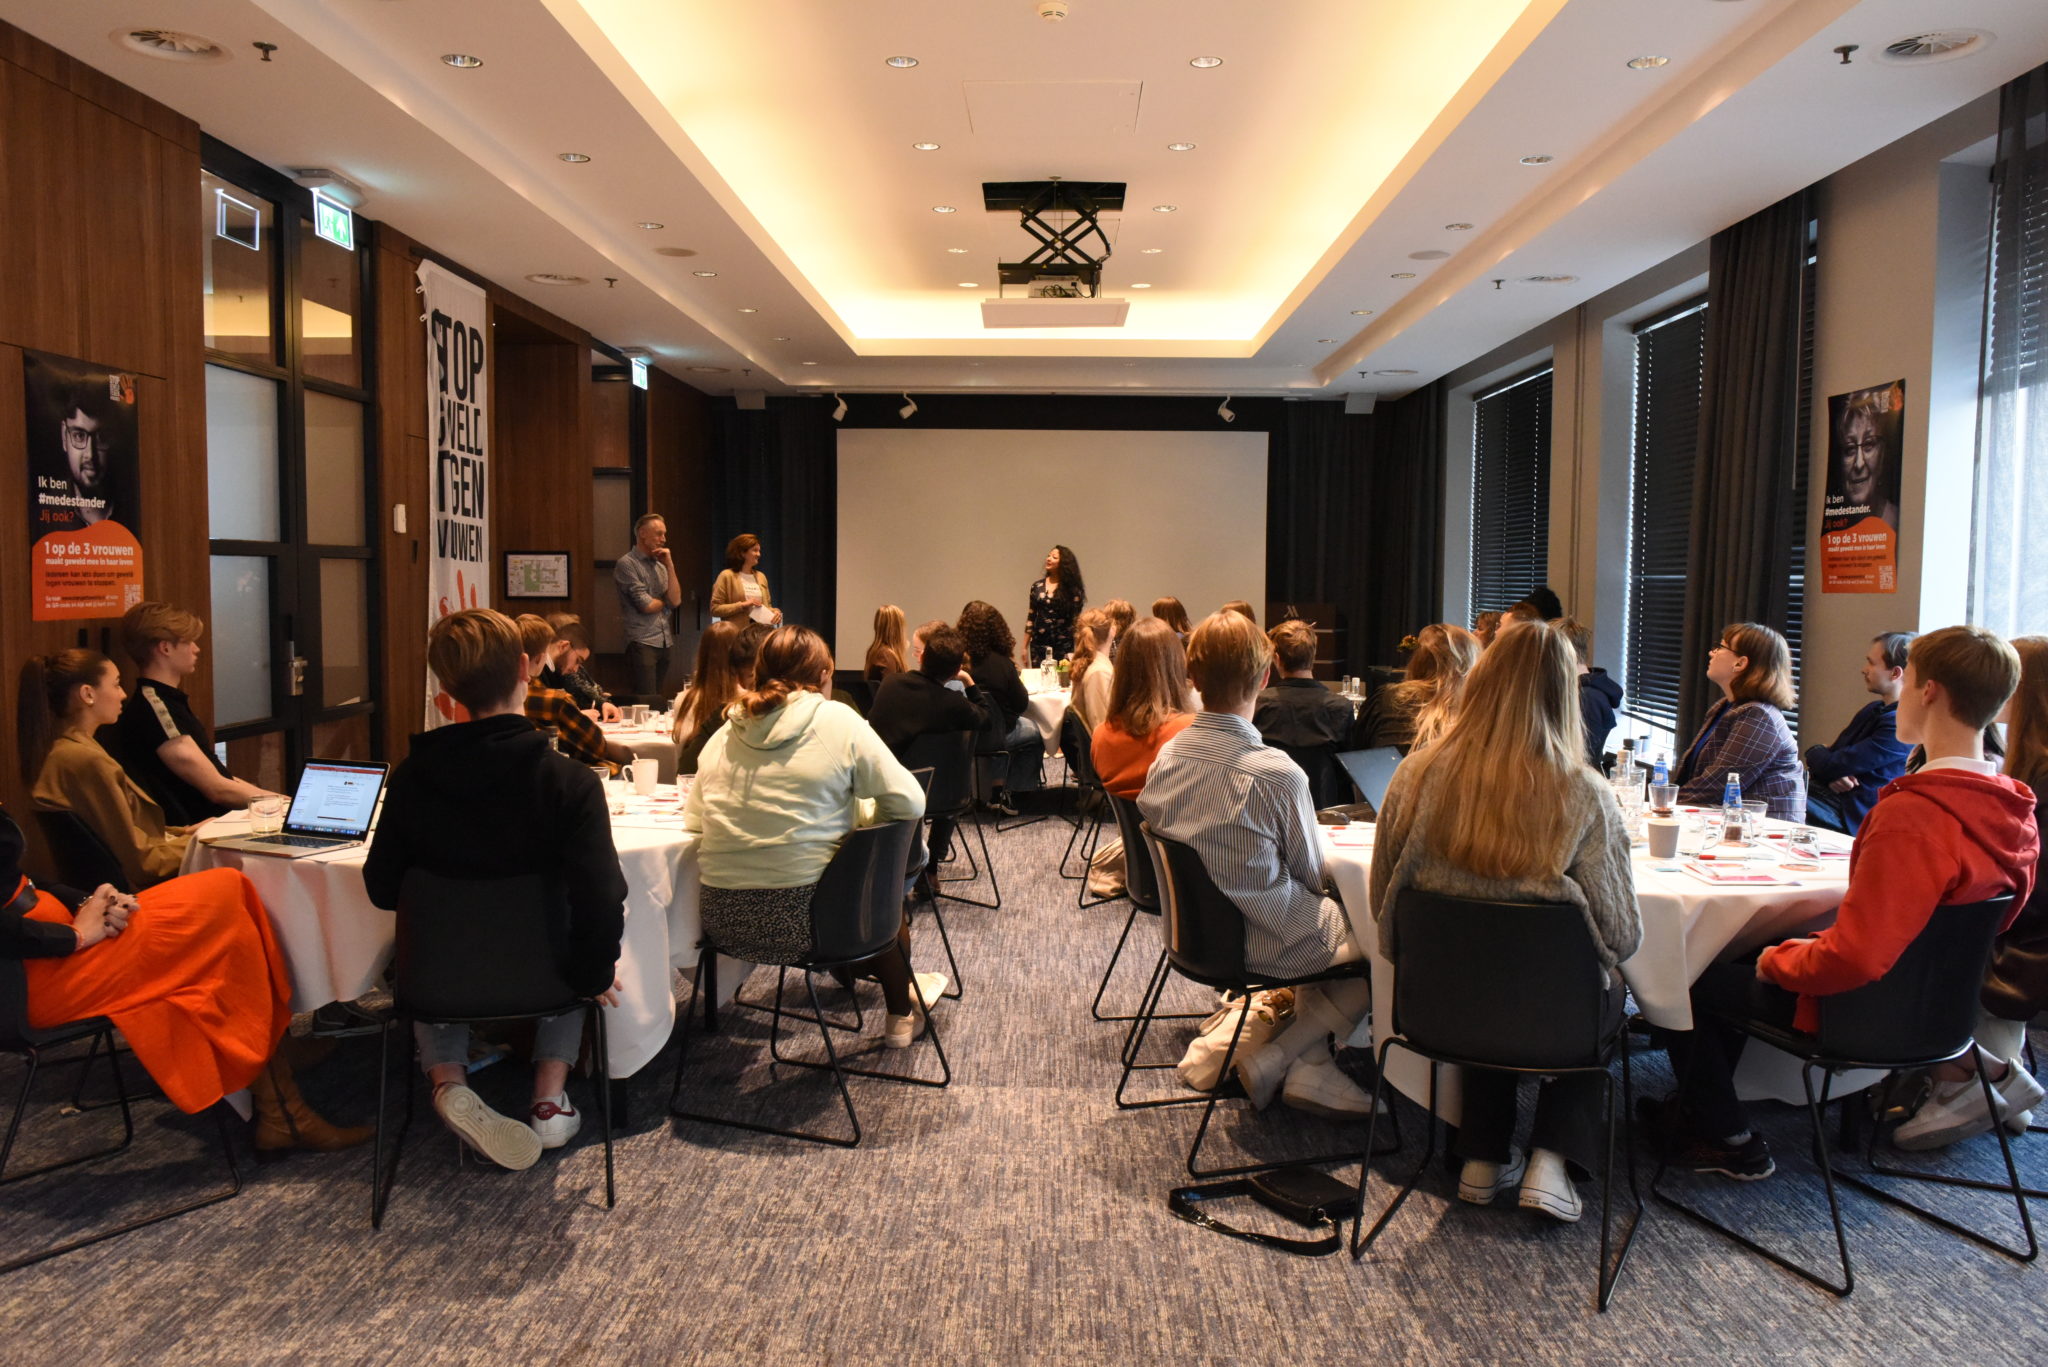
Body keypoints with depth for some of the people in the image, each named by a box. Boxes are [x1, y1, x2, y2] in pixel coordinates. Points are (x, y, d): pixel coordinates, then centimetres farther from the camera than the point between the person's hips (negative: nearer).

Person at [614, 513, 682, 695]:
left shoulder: (660, 565, 14)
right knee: (647, 701, -10)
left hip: (665, 642, 7)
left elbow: (675, 600, 2)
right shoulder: (627, 564, -6)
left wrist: (670, 565, -1)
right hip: (642, 643, -7)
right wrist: (665, 601, 7)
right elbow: (646, 605, -13)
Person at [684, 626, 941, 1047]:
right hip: (802, 917, -5)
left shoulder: (725, 732, 6)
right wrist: (861, 815, 13)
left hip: (722, 921, 5)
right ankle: (901, 1017, 46)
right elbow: (910, 803, -6)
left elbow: (693, 817, 15)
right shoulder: (838, 720, -6)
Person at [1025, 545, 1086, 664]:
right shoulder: (1037, 586, 7)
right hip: (1039, 644, 3)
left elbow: (1077, 620, -2)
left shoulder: (1072, 589, -2)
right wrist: (1025, 647, 7)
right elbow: (1030, 618, 10)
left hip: (1064, 645, -3)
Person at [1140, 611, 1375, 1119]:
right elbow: (1313, 874, -11)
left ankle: (1311, 1065, 20)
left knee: (1320, 922, 27)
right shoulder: (1277, 773, -26)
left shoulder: (1166, 757, -7)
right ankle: (1275, 1059, 7)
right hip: (1263, 942, -7)